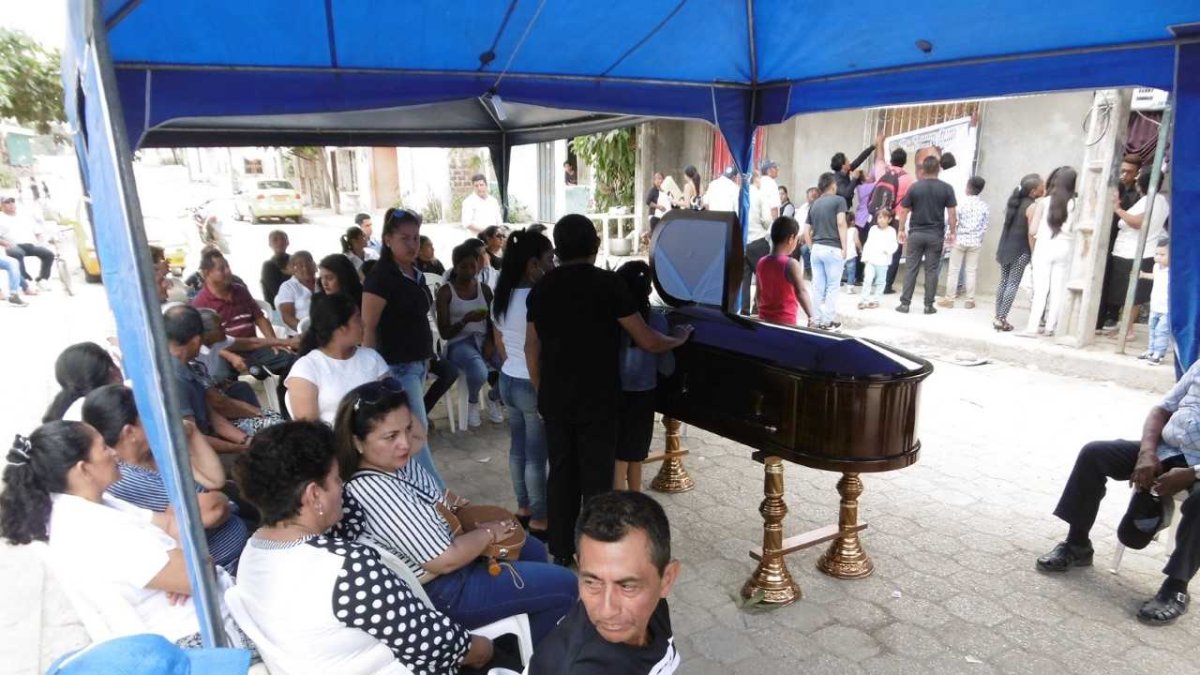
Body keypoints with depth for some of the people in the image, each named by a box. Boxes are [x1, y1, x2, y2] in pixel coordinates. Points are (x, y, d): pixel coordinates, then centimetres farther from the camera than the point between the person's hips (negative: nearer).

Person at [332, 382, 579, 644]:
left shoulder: (397, 462, -7)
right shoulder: (374, 490, -34)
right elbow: (445, 560, -30)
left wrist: (446, 502, -6)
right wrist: (489, 533, -14)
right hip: (440, 591, -9)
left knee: (534, 549, 28)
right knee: (564, 586, 0)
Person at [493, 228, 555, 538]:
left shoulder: (501, 298, 5)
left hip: (508, 380, 8)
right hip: (534, 385, -8)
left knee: (517, 448, 18)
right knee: (537, 455, 3)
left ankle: (523, 508, 31)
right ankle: (538, 520, 15)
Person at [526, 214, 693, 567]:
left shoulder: (541, 288, 4)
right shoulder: (607, 283, -11)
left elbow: (531, 349, 9)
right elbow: (647, 342, -9)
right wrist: (678, 338, 11)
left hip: (555, 400, 5)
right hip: (596, 401, -5)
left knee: (561, 473, 15)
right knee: (596, 479, 5)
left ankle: (561, 550, 26)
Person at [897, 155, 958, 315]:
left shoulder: (914, 187, -1)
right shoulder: (946, 188, -2)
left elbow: (904, 211, 1)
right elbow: (952, 213, -2)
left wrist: (901, 230, 10)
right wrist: (952, 233, 6)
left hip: (916, 233, 0)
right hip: (936, 235, 0)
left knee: (911, 269, 5)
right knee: (931, 270, 5)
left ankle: (905, 303, 4)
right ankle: (928, 305, 8)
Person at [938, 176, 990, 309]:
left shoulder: (961, 202, -7)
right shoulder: (984, 205, 0)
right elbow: (985, 226, 2)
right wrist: (980, 239, 14)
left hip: (960, 240, -2)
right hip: (975, 242, 3)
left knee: (953, 270, 4)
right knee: (971, 271, 7)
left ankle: (949, 298, 6)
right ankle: (970, 300, 10)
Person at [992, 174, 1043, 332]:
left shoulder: (1013, 201, 8)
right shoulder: (1031, 206, -13)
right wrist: (1033, 253, -10)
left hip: (1005, 248, 7)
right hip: (1020, 251, -7)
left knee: (1003, 282, 10)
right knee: (1013, 284, -3)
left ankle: (998, 316, 12)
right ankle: (1001, 319, -5)